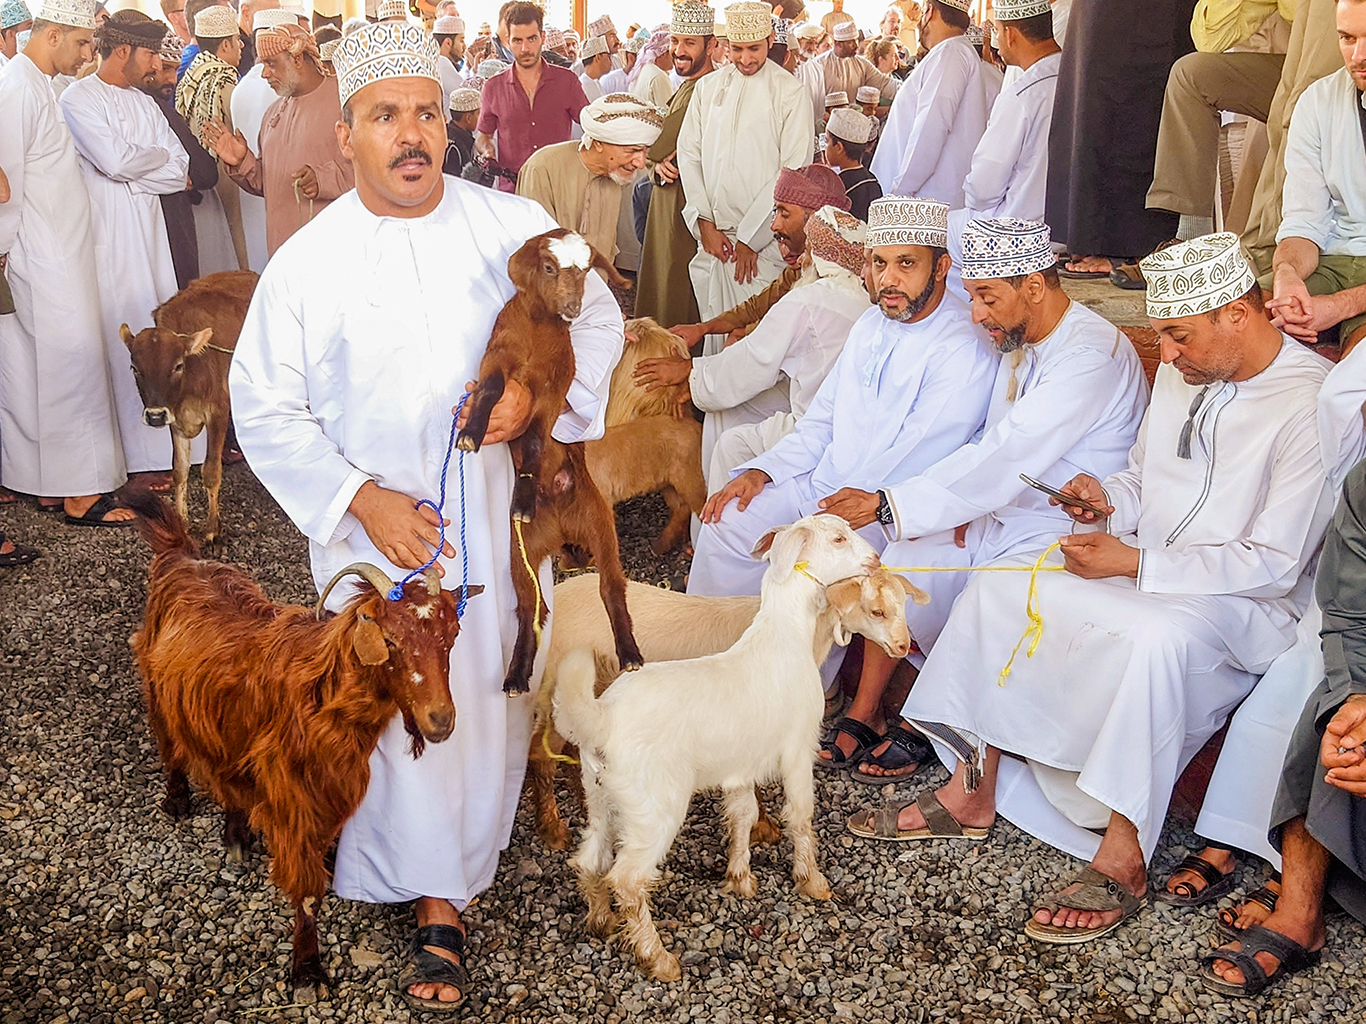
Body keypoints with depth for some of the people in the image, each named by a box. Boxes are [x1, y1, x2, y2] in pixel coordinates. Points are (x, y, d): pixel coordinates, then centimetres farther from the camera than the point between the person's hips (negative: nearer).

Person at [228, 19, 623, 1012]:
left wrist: (536, 387, -14)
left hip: (499, 512, 2)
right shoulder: (306, 262, -6)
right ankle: (440, 903, 22)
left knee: (498, 691, 13)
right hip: (378, 523, -1)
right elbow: (265, 410, -3)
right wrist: (359, 499, -15)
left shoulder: (517, 225, -3)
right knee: (409, 709, 4)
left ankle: (480, 833, 40)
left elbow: (598, 319, 6)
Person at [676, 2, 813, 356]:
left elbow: (793, 171, -6)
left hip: (763, 241, -4)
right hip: (713, 236, 4)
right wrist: (705, 224, 0)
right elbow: (689, 152, 10)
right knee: (713, 327, 6)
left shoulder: (790, 93, -2)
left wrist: (750, 237, -8)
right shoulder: (709, 87, 11)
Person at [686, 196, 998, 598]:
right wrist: (761, 471, 2)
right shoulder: (871, 325, 12)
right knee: (727, 521, -5)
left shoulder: (964, 351, -16)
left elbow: (909, 465, -21)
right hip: (821, 483, 8)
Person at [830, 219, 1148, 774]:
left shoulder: (1094, 353, -23)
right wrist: (966, 505, -3)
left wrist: (888, 501, -32)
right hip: (1003, 514, 9)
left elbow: (1011, 454, -31)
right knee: (904, 559, -8)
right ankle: (864, 712, 2)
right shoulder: (1020, 343, 7)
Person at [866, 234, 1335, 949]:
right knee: (997, 587, -4)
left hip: (1246, 604, -8)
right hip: (1142, 571, 8)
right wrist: (1109, 500, -4)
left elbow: (1274, 563, -22)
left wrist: (1134, 562, -23)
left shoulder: (1310, 405, -19)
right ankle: (972, 794, 2)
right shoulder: (1182, 373, 7)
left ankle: (1122, 861, -27)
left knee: (1160, 636, -40)